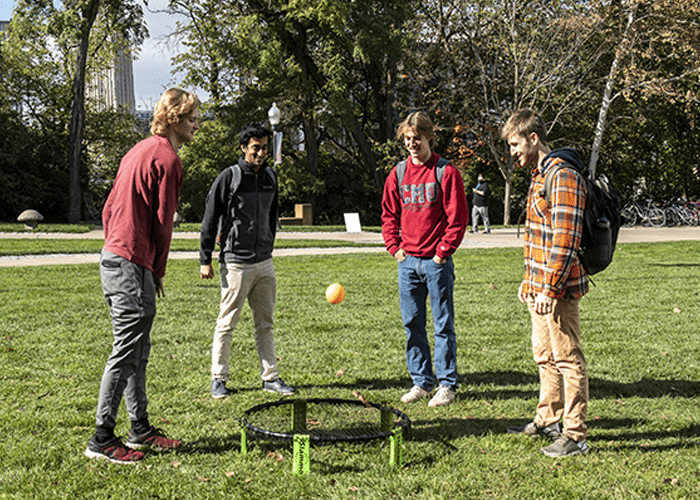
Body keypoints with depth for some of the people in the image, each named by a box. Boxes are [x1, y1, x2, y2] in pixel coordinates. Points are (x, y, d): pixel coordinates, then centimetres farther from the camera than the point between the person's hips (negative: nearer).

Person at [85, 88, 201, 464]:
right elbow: (162, 223, -11)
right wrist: (158, 273, -2)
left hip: (113, 255, 10)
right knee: (127, 351, -6)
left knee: (136, 351, 15)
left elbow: (109, 209, 20)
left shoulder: (140, 151, 18)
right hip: (132, 263, -10)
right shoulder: (167, 158, -11)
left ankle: (140, 429, 23)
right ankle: (102, 439, -1)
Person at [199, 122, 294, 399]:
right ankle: (218, 379, 11)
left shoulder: (270, 177, 10)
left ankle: (270, 377, 17)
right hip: (236, 264, -6)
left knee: (265, 324, 10)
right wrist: (205, 260, -7)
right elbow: (210, 220, -6)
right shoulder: (229, 177, -8)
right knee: (227, 323, 1)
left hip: (265, 264, 6)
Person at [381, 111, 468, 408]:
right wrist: (395, 247, 5)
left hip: (437, 262, -5)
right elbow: (389, 214, 16)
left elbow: (458, 218, -6)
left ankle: (447, 384, 10)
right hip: (407, 261, 5)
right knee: (412, 324, 9)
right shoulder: (398, 174, 9)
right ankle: (421, 381, 20)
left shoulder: (446, 172, -5)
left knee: (443, 325, 2)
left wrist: (443, 252, -9)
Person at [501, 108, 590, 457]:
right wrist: (528, 282, 22)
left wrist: (549, 289, -23)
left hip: (557, 289, -10)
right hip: (539, 287, 10)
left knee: (568, 359, -3)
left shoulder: (563, 176, -17)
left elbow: (565, 240, -23)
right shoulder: (539, 176, 16)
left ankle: (575, 435, 5)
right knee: (545, 356, 19)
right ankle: (547, 420, 33)